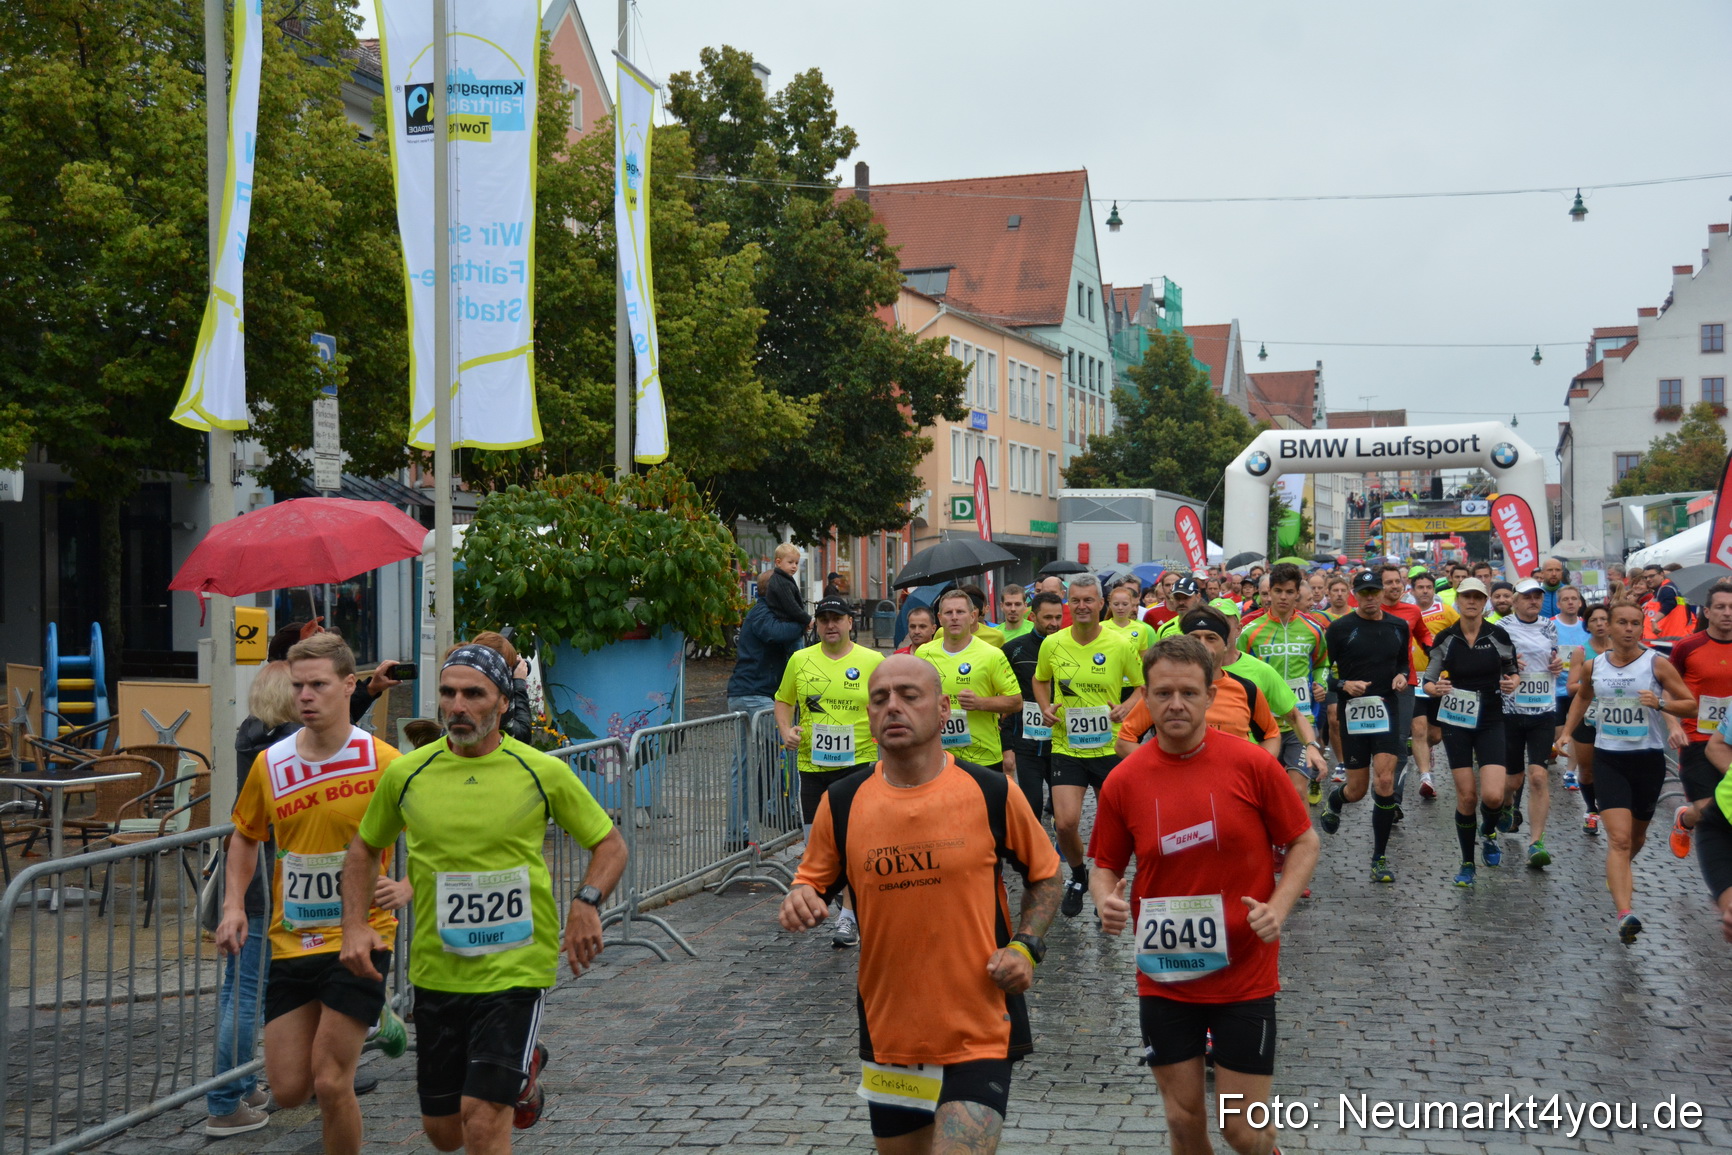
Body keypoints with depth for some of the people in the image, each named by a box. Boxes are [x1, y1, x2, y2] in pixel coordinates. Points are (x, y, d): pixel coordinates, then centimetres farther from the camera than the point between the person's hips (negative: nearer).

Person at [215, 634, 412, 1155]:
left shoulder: (383, 762, -10)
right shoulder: (269, 764, 1)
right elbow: (245, 836, 18)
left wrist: (406, 887, -18)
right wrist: (234, 906, 5)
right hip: (291, 942, 4)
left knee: (329, 1083, -8)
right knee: (288, 1089, 7)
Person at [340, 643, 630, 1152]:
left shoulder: (544, 772, -6)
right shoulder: (406, 774, -1)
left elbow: (610, 844, 4)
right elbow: (365, 847, 16)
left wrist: (587, 901, -15)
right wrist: (354, 925, 2)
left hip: (516, 971, -3)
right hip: (436, 973, 4)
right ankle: (523, 1069, 44)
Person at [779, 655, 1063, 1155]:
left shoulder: (992, 794, -8)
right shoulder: (842, 803, -4)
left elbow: (1045, 875, 7)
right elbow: (813, 884, 9)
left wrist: (1025, 946, -8)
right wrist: (799, 903, -14)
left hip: (980, 1033, -3)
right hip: (887, 1034, 3)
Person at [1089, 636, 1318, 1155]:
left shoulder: (1253, 764, -10)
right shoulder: (1123, 781, -4)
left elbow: (1304, 843, 1)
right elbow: (1105, 867, 7)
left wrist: (1278, 907, -14)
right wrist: (1106, 901, -14)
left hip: (1244, 974, -2)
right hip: (1163, 977, 2)